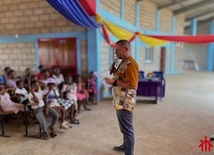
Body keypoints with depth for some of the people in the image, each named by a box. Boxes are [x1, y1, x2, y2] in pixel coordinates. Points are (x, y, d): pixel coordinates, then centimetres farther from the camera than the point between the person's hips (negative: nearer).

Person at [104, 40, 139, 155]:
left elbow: (132, 84, -27)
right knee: (124, 128, 24)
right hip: (120, 101, 10)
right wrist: (113, 80, 8)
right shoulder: (123, 62, 13)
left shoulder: (130, 64, -19)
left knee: (127, 129, 2)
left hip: (125, 102, -10)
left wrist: (114, 82, -24)